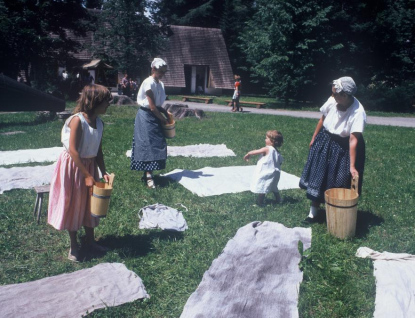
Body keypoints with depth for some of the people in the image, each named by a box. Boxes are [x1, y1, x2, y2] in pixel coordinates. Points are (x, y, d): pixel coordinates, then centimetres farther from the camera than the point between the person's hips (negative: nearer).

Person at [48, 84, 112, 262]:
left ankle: (90, 241, 31)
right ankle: (73, 246, 23)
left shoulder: (99, 123, 0)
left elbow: (98, 151, 6)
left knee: (89, 204, 16)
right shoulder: (77, 120, -22)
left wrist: (103, 172, -3)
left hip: (90, 166, 7)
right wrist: (87, 175, -23)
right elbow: (73, 151, -24)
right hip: (72, 166, -7)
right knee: (72, 204, 7)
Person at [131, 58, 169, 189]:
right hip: (146, 116, -8)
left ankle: (148, 173, 16)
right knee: (148, 144, -8)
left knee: (157, 144, 7)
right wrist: (164, 119, -10)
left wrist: (166, 113, 0)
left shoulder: (160, 84, 10)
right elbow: (152, 106, -18)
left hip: (154, 117, 8)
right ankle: (148, 176, -5)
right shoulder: (149, 83, -16)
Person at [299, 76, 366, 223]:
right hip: (325, 142, 5)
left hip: (344, 148, -5)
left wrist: (352, 166, -35)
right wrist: (314, 139, 12)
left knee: (340, 184, 7)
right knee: (318, 178, 9)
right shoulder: (332, 101, -15)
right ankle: (313, 213, 22)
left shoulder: (358, 112, -29)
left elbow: (353, 140, -32)